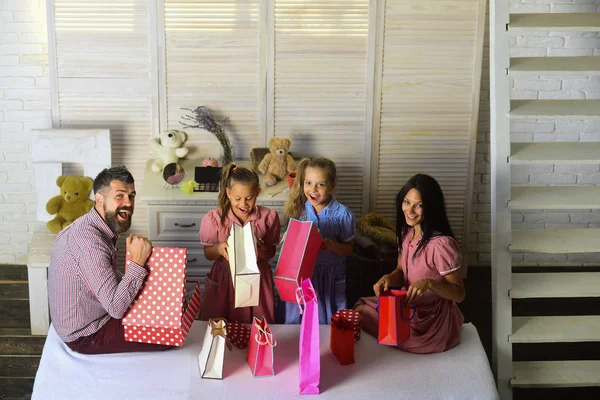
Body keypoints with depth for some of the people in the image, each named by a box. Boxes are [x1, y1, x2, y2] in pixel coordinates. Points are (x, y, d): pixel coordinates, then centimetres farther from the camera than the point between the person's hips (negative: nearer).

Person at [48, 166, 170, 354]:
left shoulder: (89, 226, 1)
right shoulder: (90, 241, -31)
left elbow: (112, 277, 11)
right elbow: (116, 307, -33)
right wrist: (138, 262, -30)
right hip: (86, 336, -10)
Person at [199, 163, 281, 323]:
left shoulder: (268, 217, -10)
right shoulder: (214, 219, -13)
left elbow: (270, 254, 0)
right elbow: (208, 254, -1)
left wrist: (261, 250, -22)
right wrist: (219, 249, -23)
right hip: (224, 281, 0)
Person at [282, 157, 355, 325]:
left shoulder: (343, 215, -13)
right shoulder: (299, 209, -4)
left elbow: (349, 249, -5)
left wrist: (333, 246, -24)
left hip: (329, 276, -2)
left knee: (327, 323, 10)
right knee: (297, 322, 14)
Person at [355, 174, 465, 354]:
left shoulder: (441, 244, -27)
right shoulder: (406, 233, -2)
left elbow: (459, 294, -19)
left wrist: (429, 283, -36)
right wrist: (388, 278, -15)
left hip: (433, 322, -7)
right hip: (411, 308, 7)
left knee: (361, 314, -3)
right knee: (360, 308, 7)